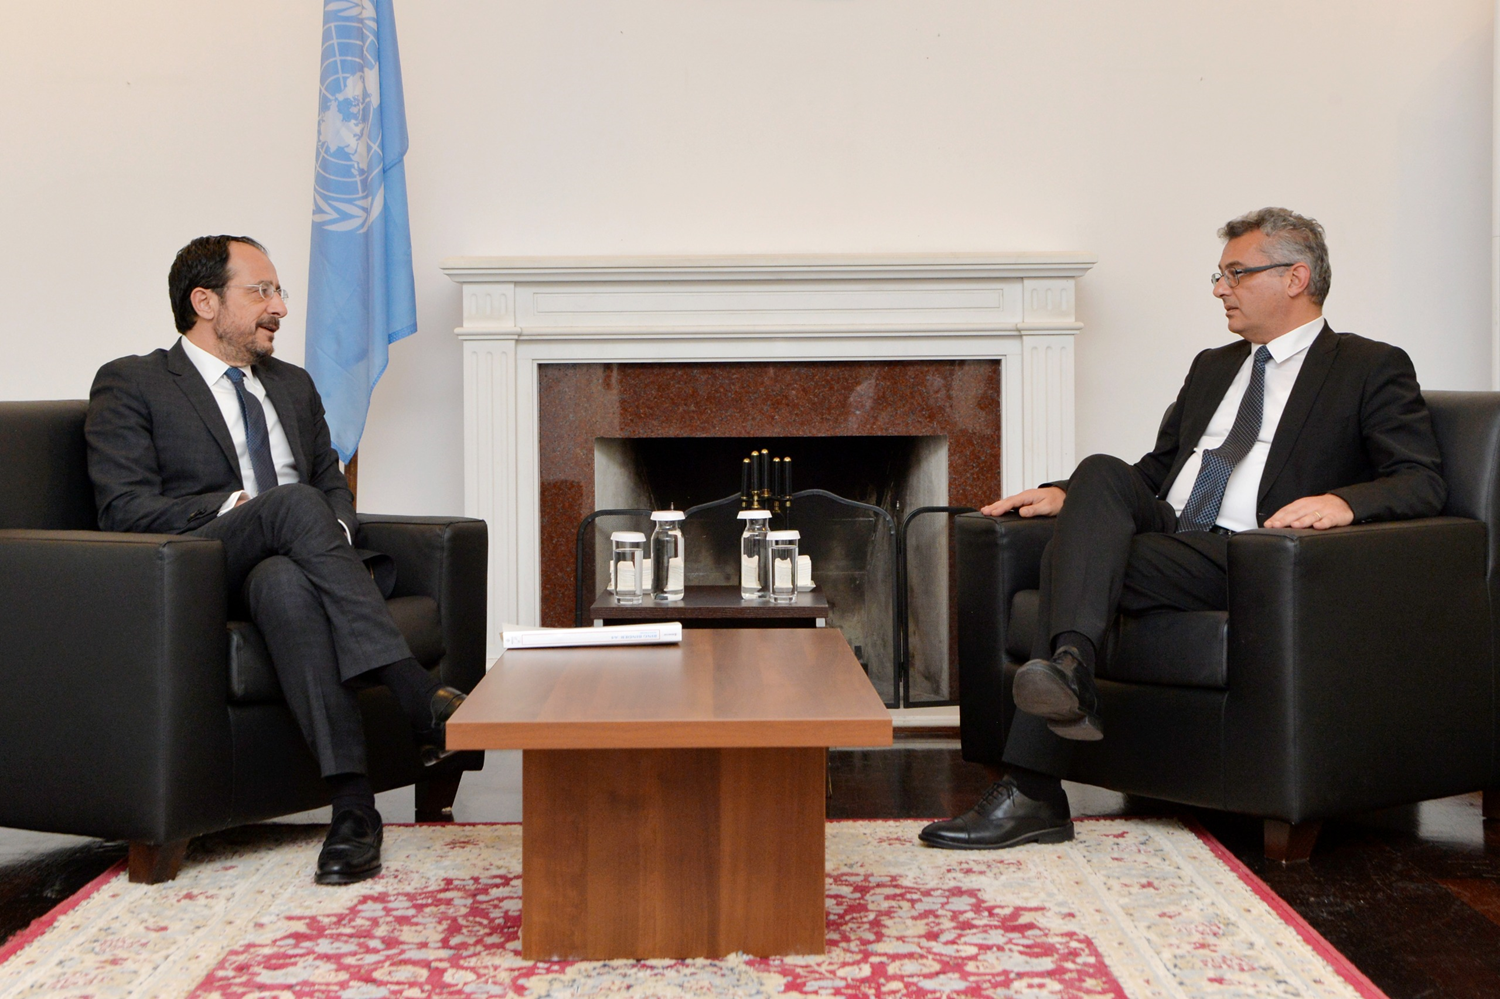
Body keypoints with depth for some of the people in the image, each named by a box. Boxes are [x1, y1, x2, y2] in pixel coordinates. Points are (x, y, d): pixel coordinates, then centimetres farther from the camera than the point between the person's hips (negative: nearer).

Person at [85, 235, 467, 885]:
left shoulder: (293, 385, 26)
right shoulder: (130, 385, 7)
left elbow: (334, 487, 23)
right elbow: (124, 509, -4)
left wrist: (335, 531, -1)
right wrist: (240, 508, -15)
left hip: (287, 563, 4)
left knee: (283, 581, -36)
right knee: (295, 503, -35)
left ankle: (351, 800, -48)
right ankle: (419, 698, -42)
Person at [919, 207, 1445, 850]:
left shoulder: (1372, 369, 9)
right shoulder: (1212, 367, 29)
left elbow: (1422, 483, -2)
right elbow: (1156, 470, 30)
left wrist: (1342, 501, -23)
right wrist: (1069, 495, 12)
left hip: (1246, 560, -6)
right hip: (1161, 530, 6)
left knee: (1074, 556, -28)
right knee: (1101, 473, -26)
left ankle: (1031, 793, -34)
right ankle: (1070, 666, -41)